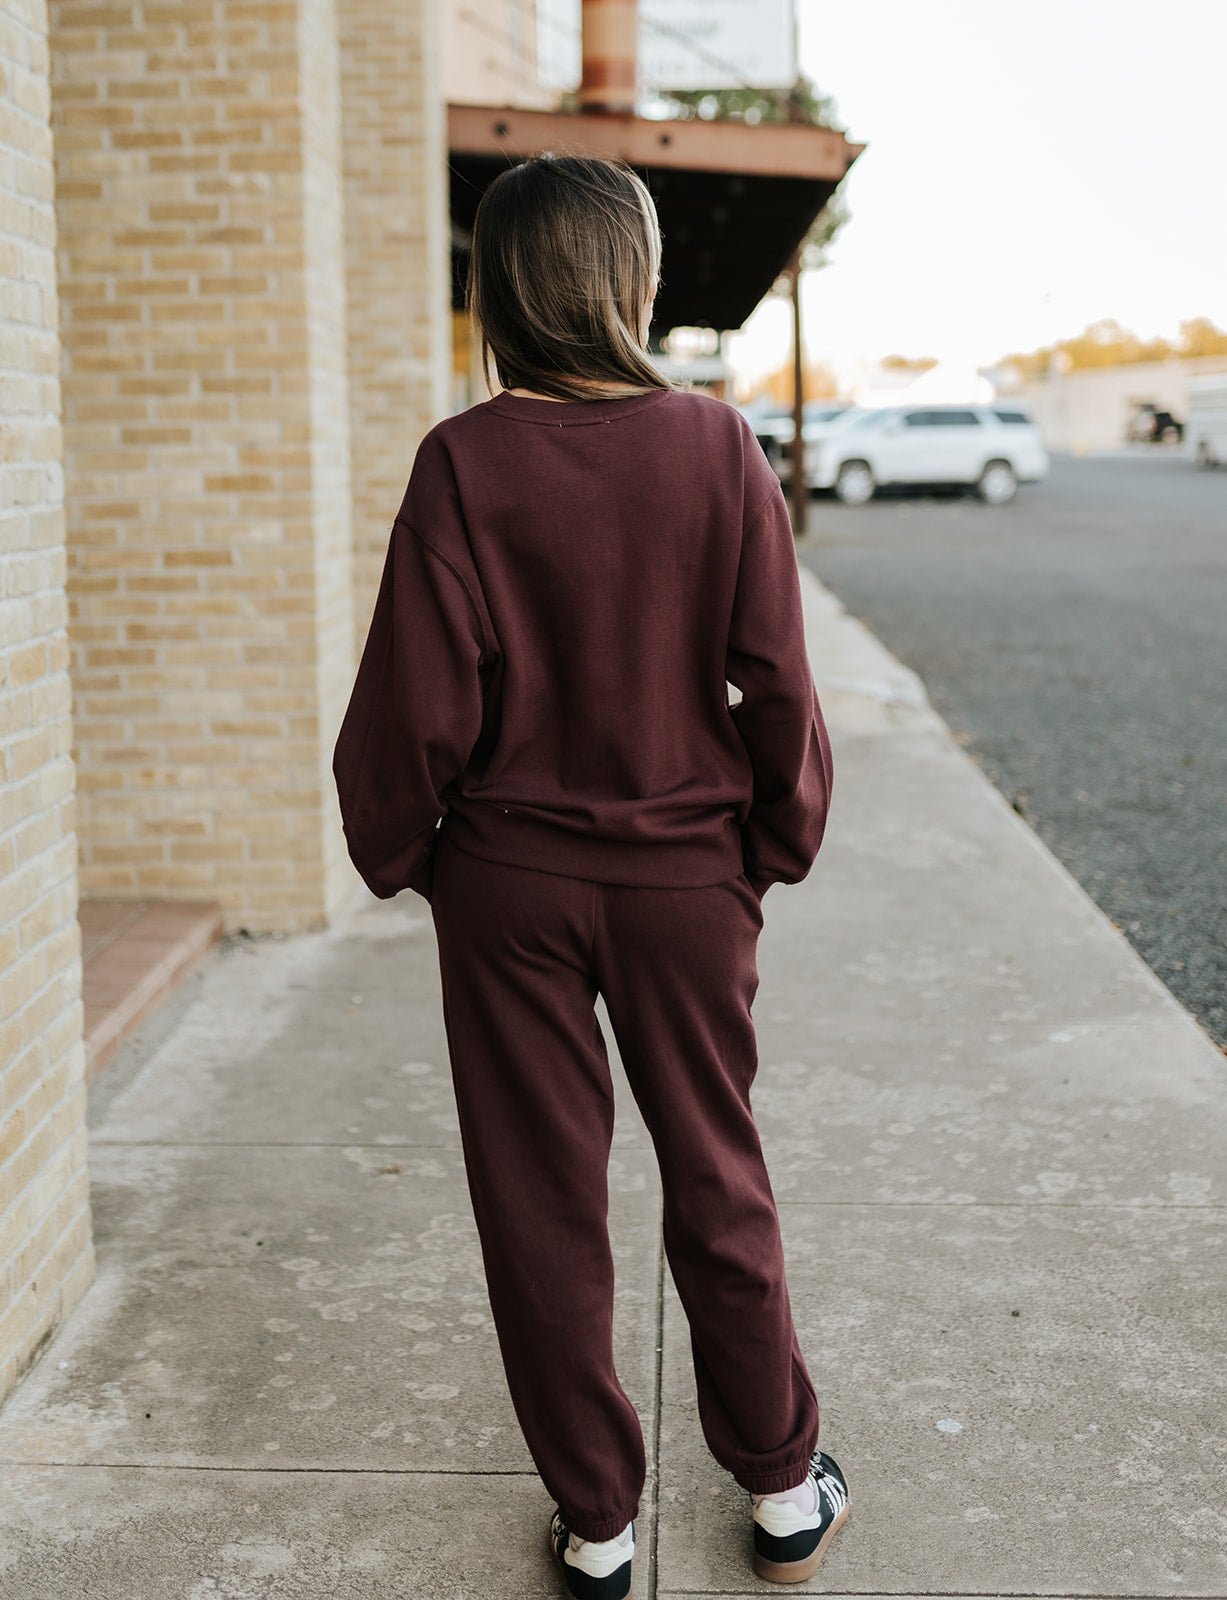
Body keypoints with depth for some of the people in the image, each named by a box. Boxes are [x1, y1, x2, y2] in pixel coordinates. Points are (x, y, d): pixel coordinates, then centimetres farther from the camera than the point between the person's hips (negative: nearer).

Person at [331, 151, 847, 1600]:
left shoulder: (465, 462, -12)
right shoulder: (717, 446, -8)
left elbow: (418, 696, -11)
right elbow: (775, 679, -6)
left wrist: (393, 852, 5)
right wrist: (779, 839, 9)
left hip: (510, 876, -1)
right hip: (686, 869, 2)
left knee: (541, 1196, 12)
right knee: (716, 1175, 17)